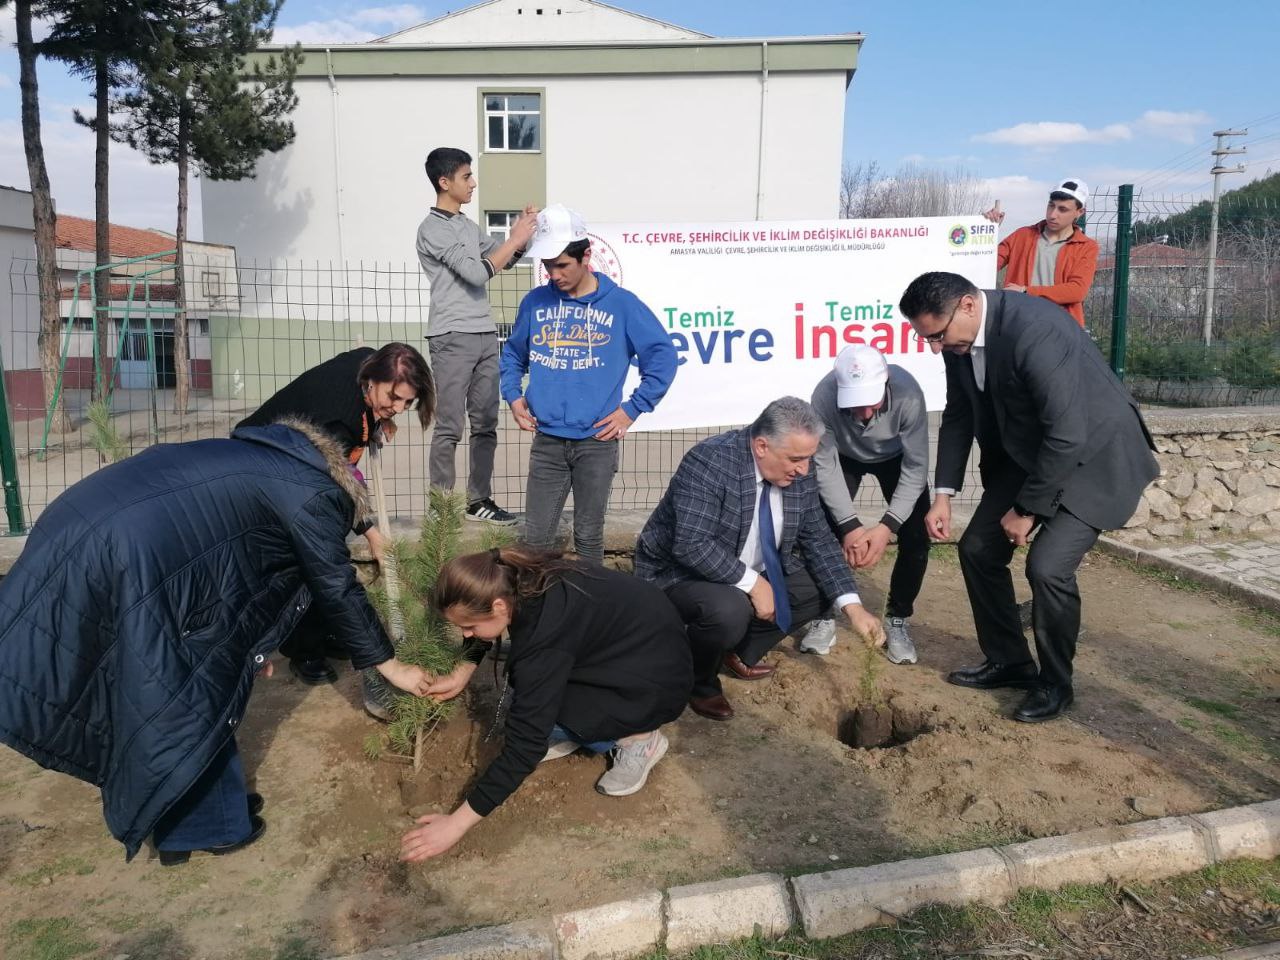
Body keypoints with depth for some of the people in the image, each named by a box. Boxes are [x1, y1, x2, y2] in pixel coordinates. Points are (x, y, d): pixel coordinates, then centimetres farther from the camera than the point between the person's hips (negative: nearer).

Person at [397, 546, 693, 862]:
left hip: (660, 680, -8)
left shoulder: (543, 636, -34)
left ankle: (638, 739, -2)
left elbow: (523, 746, -30)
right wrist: (460, 674, 9)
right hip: (631, 637, 8)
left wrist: (456, 823, -24)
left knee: (539, 706, -17)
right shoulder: (518, 579, -13)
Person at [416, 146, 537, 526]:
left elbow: (503, 259, 26)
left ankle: (479, 500, 15)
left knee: (485, 423, 8)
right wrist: (516, 239, -9)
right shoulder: (433, 229, -8)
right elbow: (477, 273, -16)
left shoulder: (468, 225, 15)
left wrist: (523, 234, 8)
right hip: (452, 339, -8)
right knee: (449, 428, -5)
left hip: (485, 336, 8)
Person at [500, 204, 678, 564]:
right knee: (536, 537, 4)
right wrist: (513, 396, 6)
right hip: (547, 441, 2)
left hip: (598, 442, -2)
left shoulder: (621, 304, -3)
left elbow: (662, 356, -1)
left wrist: (632, 409, -5)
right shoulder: (535, 302, 6)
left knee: (589, 536, 8)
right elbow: (512, 353, 21)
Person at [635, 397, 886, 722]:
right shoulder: (709, 462, -29)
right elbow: (691, 546, -35)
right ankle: (697, 682, -3)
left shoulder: (799, 475, -7)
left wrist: (853, 606, -12)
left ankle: (740, 654, 13)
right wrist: (752, 583, -31)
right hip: (680, 573, -7)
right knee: (729, 611, -36)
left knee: (821, 587, -2)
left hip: (754, 574, 8)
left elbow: (819, 542, -2)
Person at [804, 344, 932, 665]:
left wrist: (887, 526, -37)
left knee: (915, 539, -12)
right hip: (844, 457, 0)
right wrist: (850, 525, -33)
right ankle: (824, 615, 9)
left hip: (897, 457, 0)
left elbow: (916, 467, -30)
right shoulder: (824, 397, -38)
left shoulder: (908, 394, -40)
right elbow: (825, 466, -26)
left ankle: (897, 619, 9)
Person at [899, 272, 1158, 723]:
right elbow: (958, 415, 4)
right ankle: (1008, 661, 24)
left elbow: (1068, 435, -31)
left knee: (1048, 566, -18)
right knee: (978, 549, 6)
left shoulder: (1034, 330, -34)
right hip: (1028, 453, 8)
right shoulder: (960, 337, -8)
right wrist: (943, 494, -3)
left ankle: (1054, 683, 6)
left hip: (1093, 455, -8)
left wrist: (1027, 509, -20)